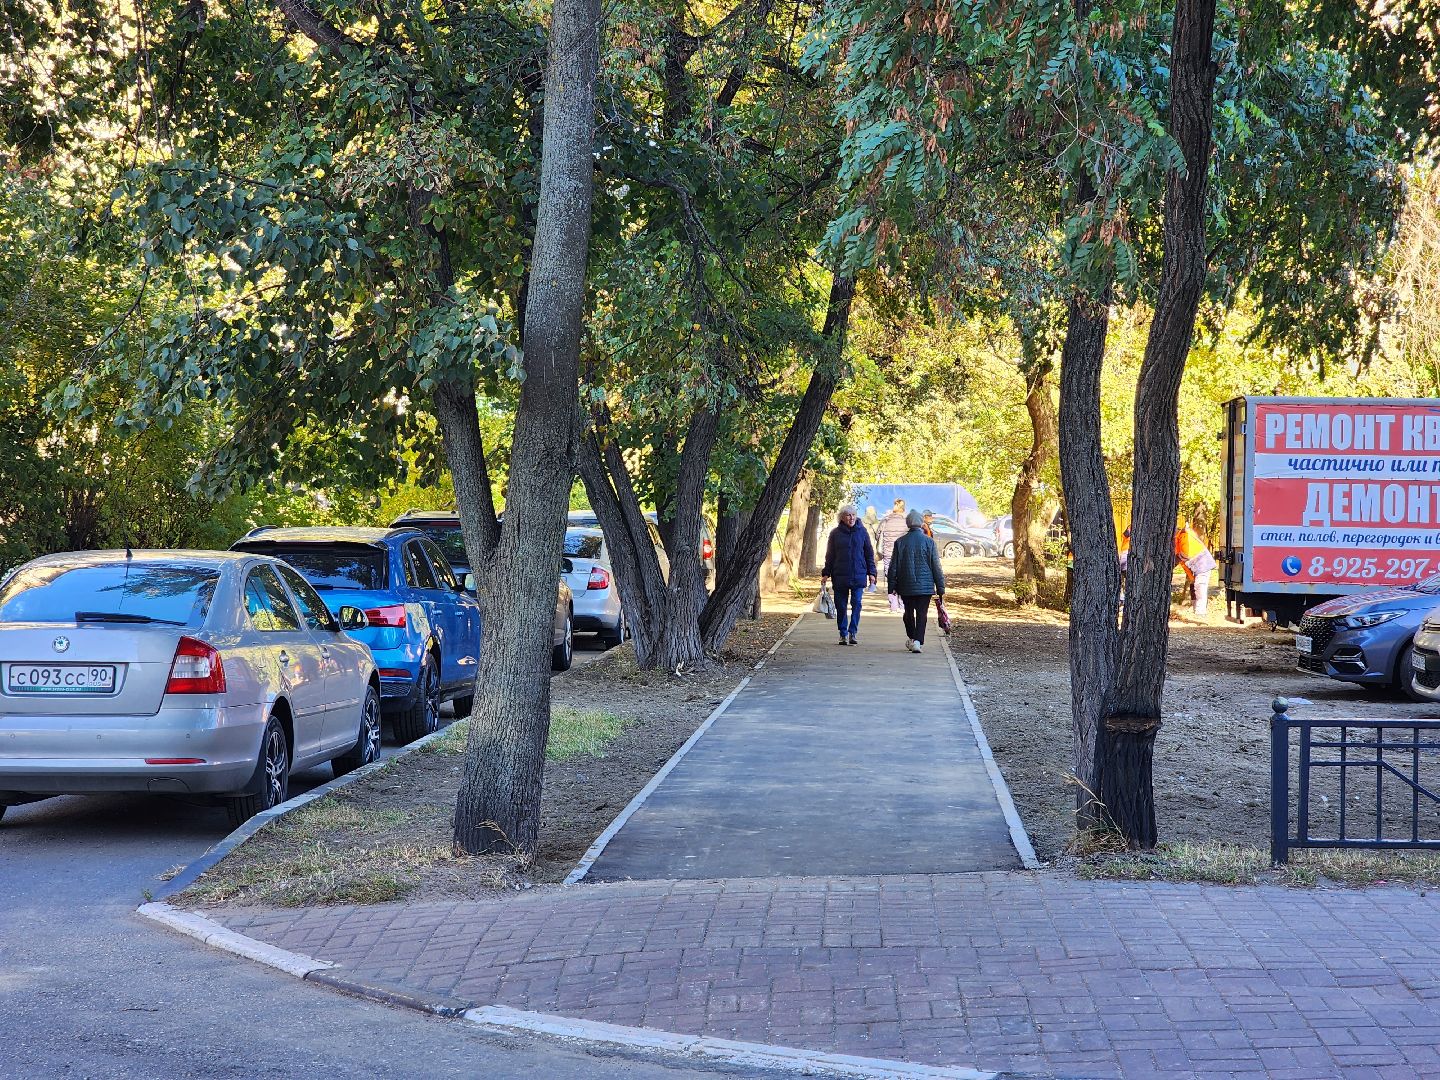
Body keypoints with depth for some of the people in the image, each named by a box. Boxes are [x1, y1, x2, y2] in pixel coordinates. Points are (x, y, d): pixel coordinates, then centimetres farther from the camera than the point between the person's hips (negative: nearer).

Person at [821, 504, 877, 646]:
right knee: (841, 606, 3)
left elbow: (869, 553, 9)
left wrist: (871, 573, 5)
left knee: (856, 604, -9)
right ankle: (843, 634, 13)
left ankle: (852, 633, -4)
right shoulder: (835, 533, 4)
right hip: (840, 576, 0)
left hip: (859, 575, 0)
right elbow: (830, 555, 9)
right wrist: (826, 574, 4)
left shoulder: (862, 531, 4)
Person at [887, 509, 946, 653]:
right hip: (925, 586, -2)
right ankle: (918, 641, -11)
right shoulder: (928, 542, -5)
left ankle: (911, 638, 26)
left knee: (909, 613, 17)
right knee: (922, 614, 0)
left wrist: (892, 587, 10)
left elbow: (893, 566, 3)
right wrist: (940, 587, 4)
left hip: (906, 586, 2)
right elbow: (936, 567, -2)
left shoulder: (900, 542, -1)